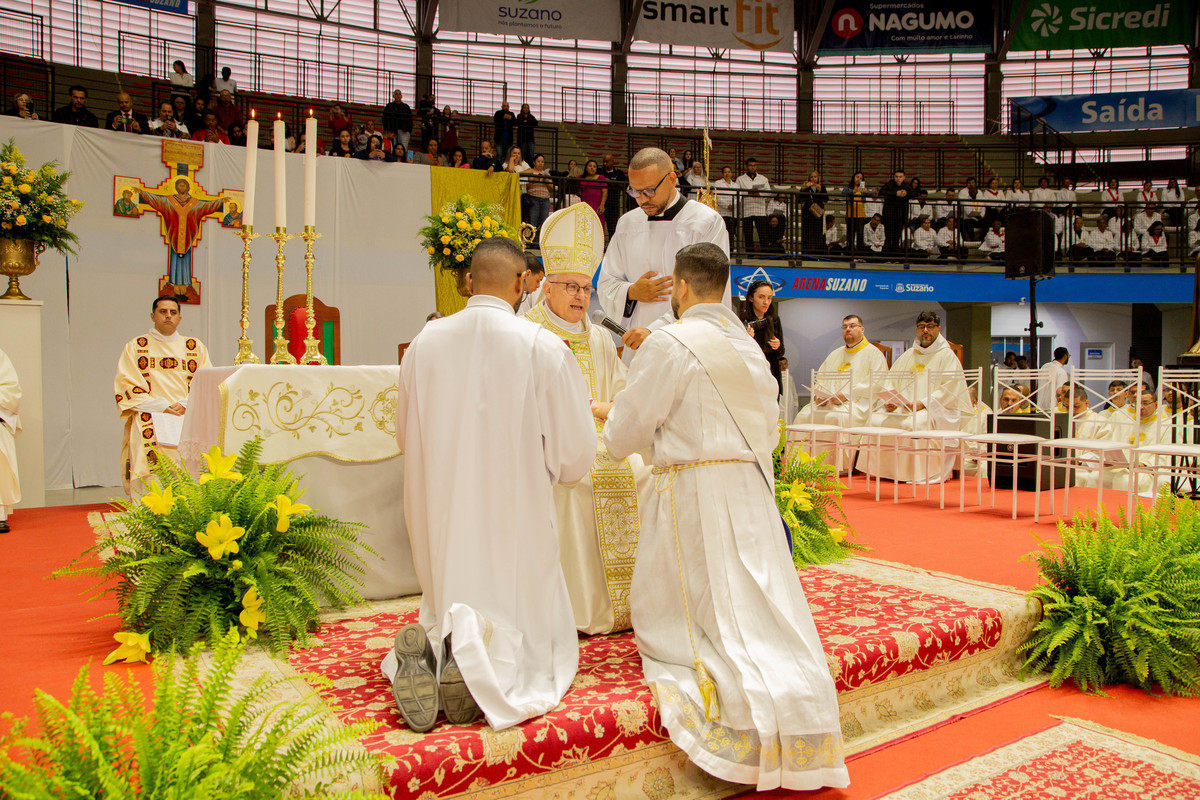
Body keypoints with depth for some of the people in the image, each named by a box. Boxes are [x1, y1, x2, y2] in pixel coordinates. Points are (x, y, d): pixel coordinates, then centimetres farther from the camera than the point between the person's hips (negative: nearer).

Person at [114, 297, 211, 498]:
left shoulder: (195, 347, 19)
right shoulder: (135, 347, 15)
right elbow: (126, 385, 4)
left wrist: (185, 405, -8)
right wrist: (161, 406, -9)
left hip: (188, 415, 1)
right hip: (149, 416, -1)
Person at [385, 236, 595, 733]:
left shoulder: (426, 342, -2)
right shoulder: (543, 347, -11)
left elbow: (406, 435, 11)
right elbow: (576, 454, -7)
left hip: (442, 520, 3)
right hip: (515, 520, -3)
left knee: (445, 613, 23)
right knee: (536, 644, 13)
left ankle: (430, 649, -12)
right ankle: (485, 659, -21)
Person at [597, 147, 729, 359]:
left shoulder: (708, 222, -3)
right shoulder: (627, 224, 13)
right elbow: (606, 284, 17)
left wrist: (655, 330, -22)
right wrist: (632, 292, -6)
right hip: (637, 349, 4)